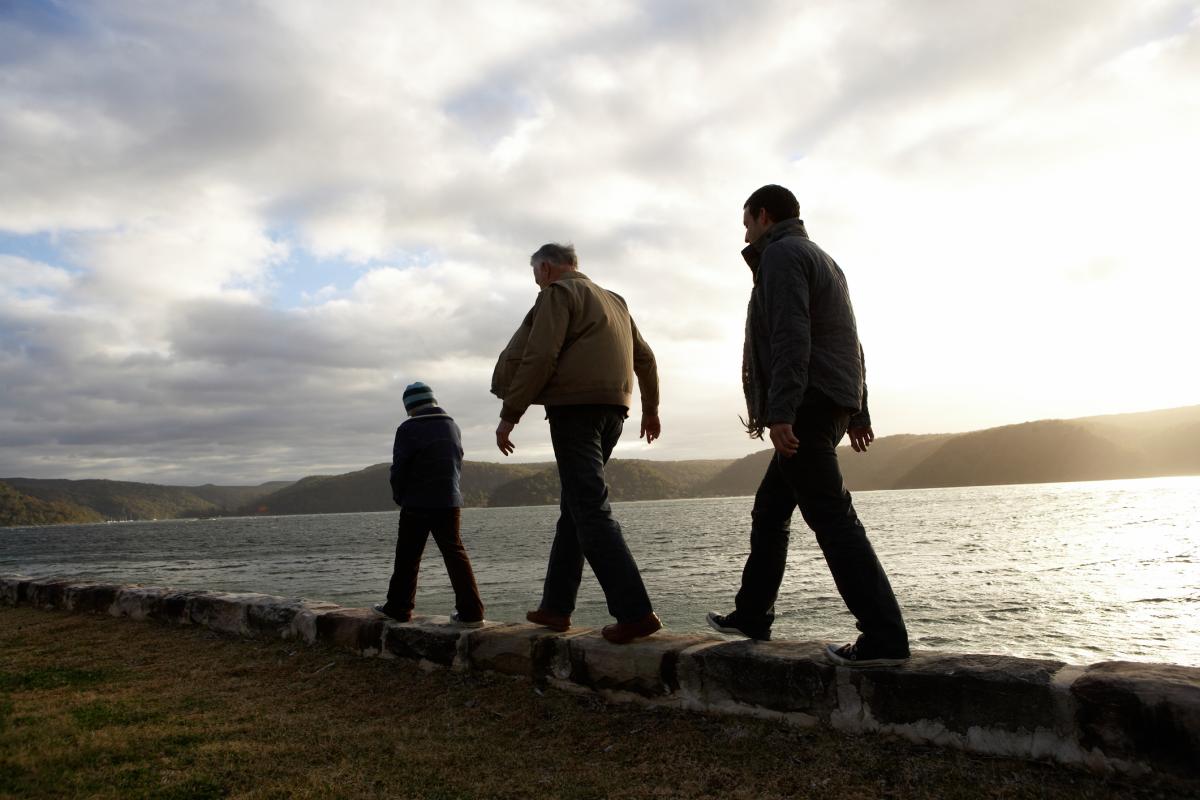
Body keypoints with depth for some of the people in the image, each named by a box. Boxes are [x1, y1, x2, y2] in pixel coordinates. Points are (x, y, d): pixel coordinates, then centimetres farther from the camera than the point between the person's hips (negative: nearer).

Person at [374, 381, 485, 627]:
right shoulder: (453, 426, 8)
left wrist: (399, 497, 9)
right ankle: (471, 611, -4)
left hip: (417, 504, -4)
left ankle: (398, 607, 18)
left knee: (407, 557, 9)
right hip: (450, 502, 4)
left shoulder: (408, 429, -9)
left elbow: (398, 470, -7)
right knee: (455, 553, 3)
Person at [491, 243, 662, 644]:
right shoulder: (614, 299, 25)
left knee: (590, 508, -11)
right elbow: (645, 358, 25)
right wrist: (651, 408, 34)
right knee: (575, 506, 13)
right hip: (613, 408, 9)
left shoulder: (558, 293, -1)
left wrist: (509, 414, -12)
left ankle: (634, 612, -17)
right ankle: (556, 605, 16)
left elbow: (539, 357, -13)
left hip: (575, 407, -9)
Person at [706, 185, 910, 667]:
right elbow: (850, 342, 23)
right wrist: (857, 411, 22)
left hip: (802, 408, -10)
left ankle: (884, 636, -11)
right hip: (834, 405, 10)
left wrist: (781, 411, -25)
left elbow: (790, 338, -20)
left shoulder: (781, 254, -5)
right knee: (769, 512, 15)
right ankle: (751, 614, 23)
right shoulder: (821, 259, 25)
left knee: (831, 518, -12)